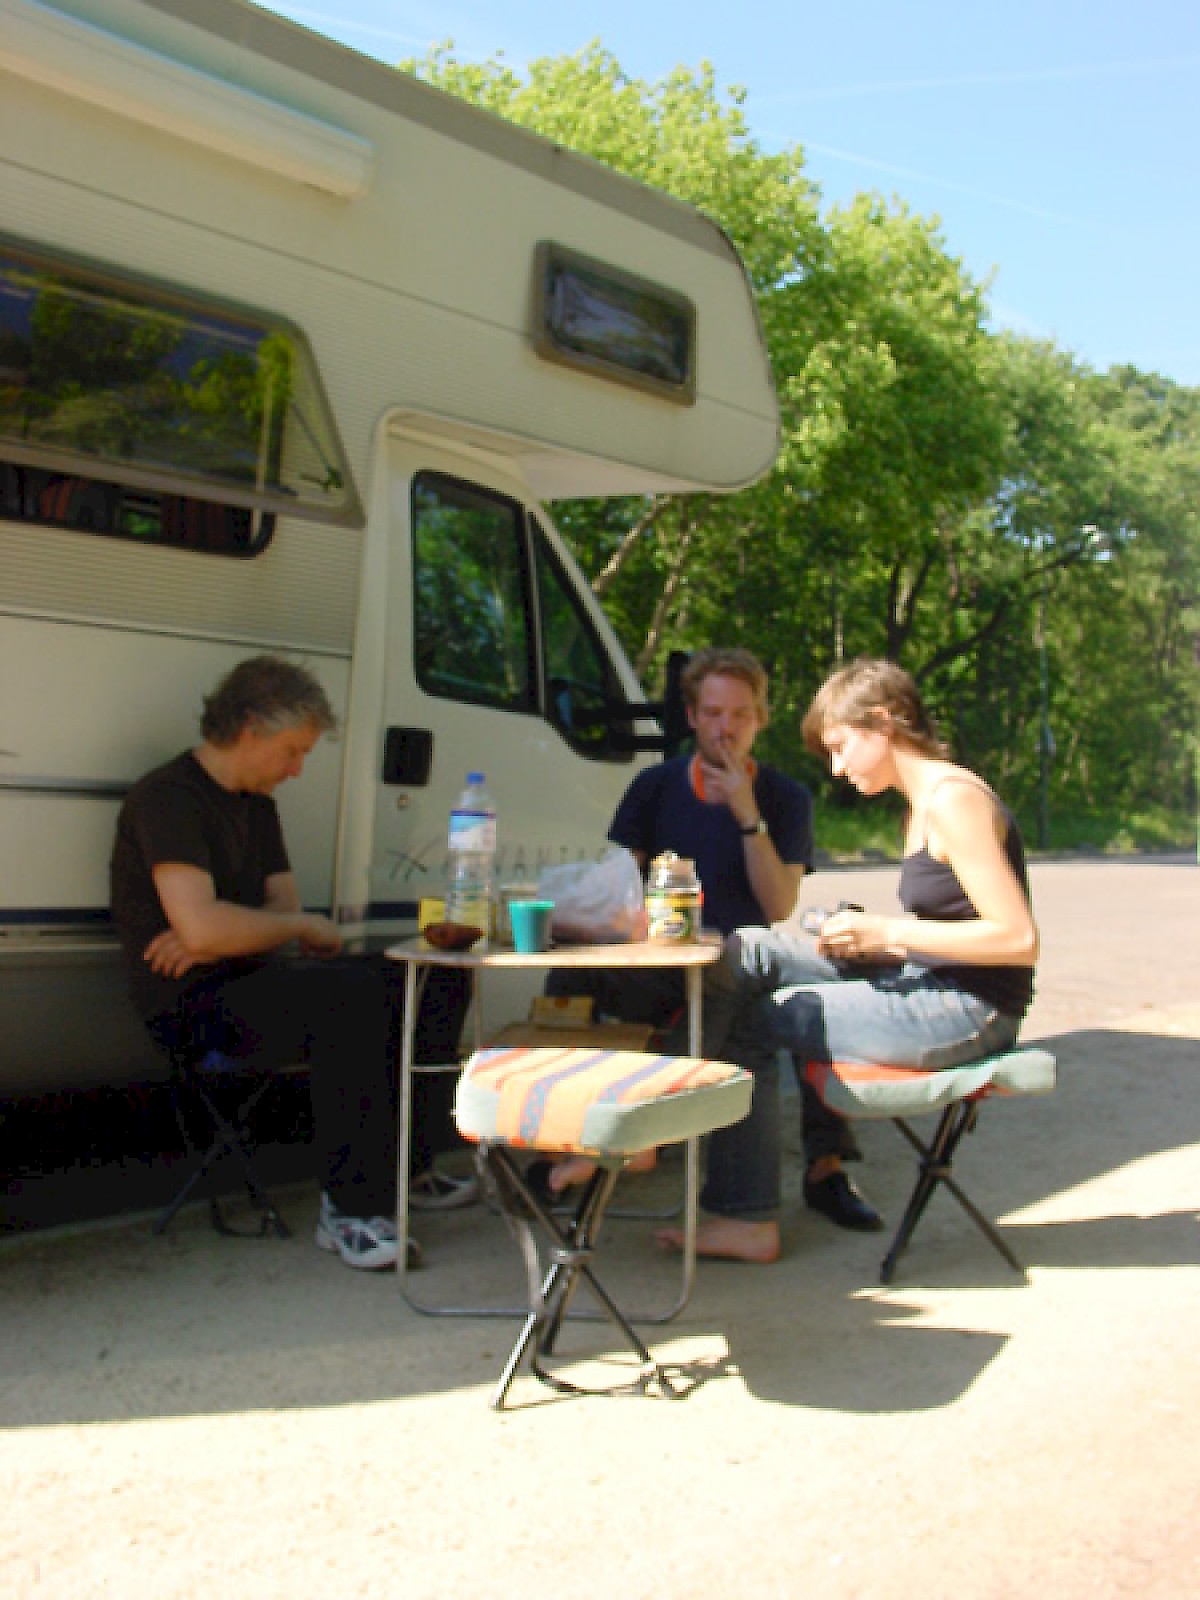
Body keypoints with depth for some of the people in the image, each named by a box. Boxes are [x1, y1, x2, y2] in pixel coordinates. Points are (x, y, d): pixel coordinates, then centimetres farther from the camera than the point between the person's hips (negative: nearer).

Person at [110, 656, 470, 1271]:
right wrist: (305, 927, -12)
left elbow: (283, 907, 9)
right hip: (194, 1006, -9)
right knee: (355, 994, -34)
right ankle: (350, 1209, -25)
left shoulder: (257, 804, 16)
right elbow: (201, 925, -26)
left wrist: (212, 938, -12)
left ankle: (403, 1165, 8)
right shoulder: (168, 797, -14)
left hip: (252, 986, 9)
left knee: (439, 981, 1)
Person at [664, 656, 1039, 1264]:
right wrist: (870, 937, -1)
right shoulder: (921, 804, 14)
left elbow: (1019, 938, -22)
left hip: (970, 1010, -9)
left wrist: (887, 932, -18)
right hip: (927, 984, 9)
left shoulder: (952, 800, -16)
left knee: (758, 1015, -10)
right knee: (749, 951, -3)